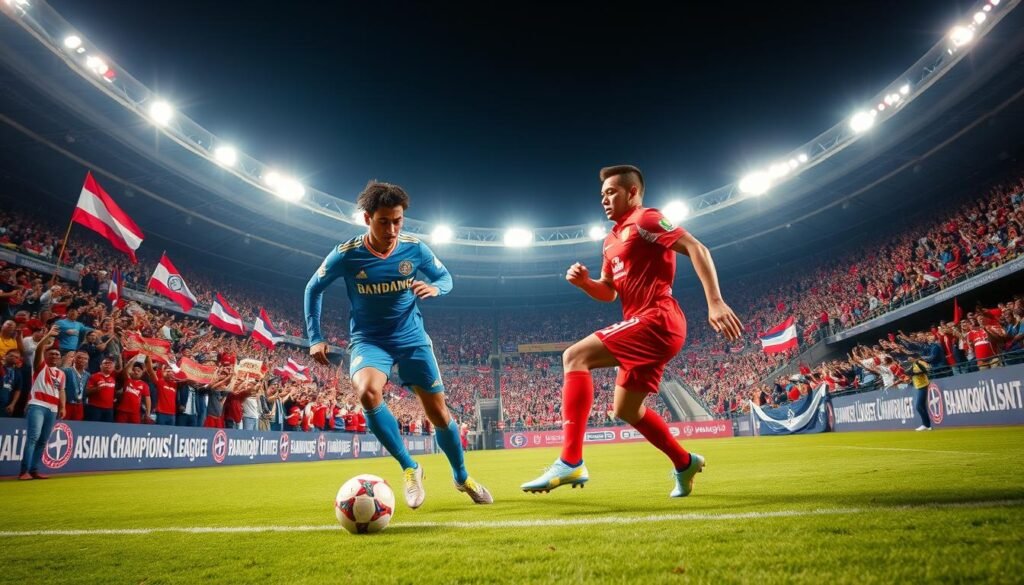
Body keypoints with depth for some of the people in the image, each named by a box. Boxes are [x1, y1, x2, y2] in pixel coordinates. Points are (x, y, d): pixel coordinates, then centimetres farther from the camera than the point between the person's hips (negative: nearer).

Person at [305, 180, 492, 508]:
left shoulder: (415, 249, -9)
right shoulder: (346, 256, -14)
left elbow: (445, 277, 6)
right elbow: (313, 289, 2)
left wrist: (434, 288, -19)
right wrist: (315, 339, -2)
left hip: (412, 339, 2)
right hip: (369, 341, -1)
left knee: (439, 413, 5)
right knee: (368, 393, -34)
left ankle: (462, 478, 32)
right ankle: (409, 468, -12)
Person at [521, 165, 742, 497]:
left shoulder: (645, 220, -4)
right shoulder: (613, 240, 22)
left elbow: (696, 249, -14)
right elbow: (609, 293, 25)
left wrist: (715, 302, -24)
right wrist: (584, 282, 3)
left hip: (656, 320, -10)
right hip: (648, 326, 10)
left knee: (575, 357, -22)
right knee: (626, 410, 18)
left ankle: (570, 462, -27)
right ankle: (685, 463, 34)